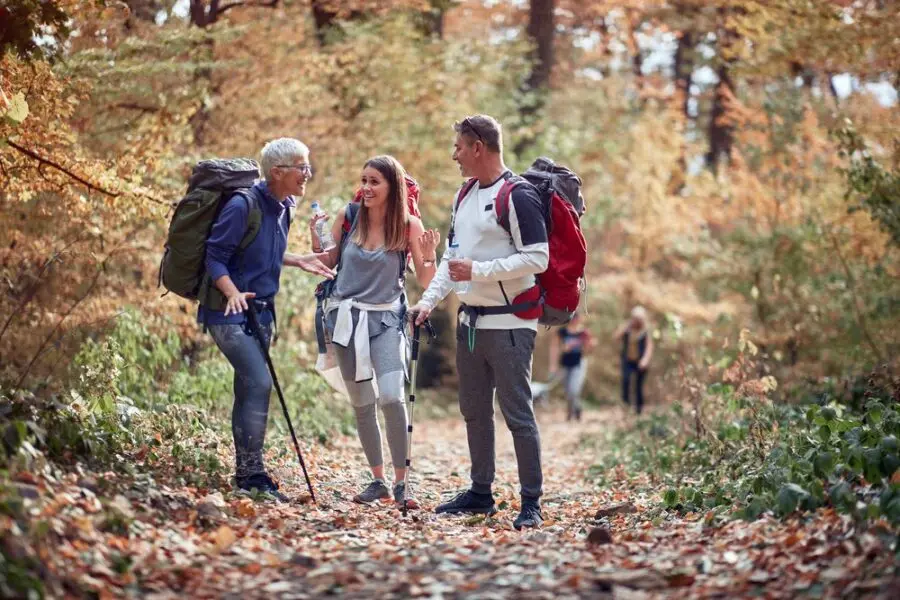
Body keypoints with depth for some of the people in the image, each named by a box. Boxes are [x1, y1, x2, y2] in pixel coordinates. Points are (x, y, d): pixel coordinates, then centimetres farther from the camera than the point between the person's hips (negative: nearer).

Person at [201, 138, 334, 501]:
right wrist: (233, 293, -29)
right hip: (231, 313, -9)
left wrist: (298, 261, 11)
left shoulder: (283, 208, 8)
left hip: (261, 312, 9)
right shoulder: (242, 206, -17)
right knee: (259, 383, -18)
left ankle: (246, 473, 18)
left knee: (249, 390, 12)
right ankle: (251, 473, -13)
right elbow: (214, 257, -16)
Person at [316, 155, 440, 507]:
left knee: (391, 398, -20)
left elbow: (425, 282, -4)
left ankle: (400, 483, -10)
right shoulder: (348, 216, -2)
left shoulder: (409, 226, -7)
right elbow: (327, 263, 10)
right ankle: (378, 481, 22)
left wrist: (429, 256, -23)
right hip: (346, 317, 3)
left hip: (386, 320, -3)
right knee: (361, 404, 9)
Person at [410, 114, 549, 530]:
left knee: (517, 414, -6)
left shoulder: (518, 196, -13)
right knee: (474, 411, 15)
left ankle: (531, 503, 0)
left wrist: (478, 271, -20)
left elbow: (537, 259, -19)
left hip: (509, 324, -9)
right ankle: (480, 493, 25)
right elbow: (451, 257, 20)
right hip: (470, 322, 9)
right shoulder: (465, 197, 15)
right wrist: (428, 300, 8)